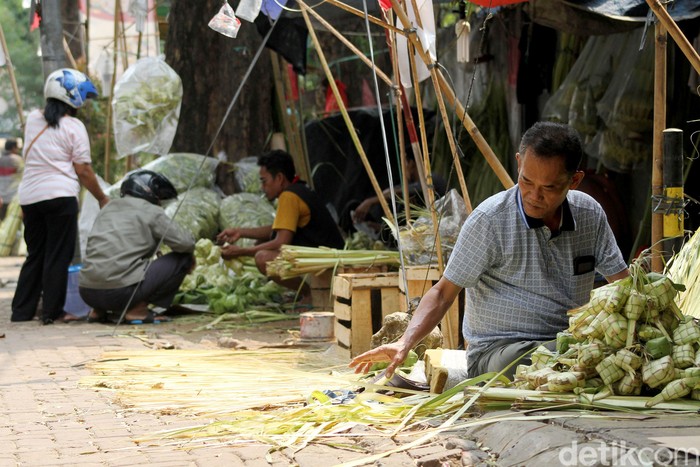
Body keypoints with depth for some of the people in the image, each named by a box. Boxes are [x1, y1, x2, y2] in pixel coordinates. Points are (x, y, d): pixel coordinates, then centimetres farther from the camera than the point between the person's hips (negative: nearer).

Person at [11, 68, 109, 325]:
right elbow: (82, 169, -7)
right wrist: (102, 198, 3)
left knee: (34, 255, 14)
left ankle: (22, 310, 13)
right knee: (58, 256, 1)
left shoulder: (33, 119, 10)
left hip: (29, 196, 6)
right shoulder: (74, 126, -6)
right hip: (59, 196, -6)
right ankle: (52, 311, 2)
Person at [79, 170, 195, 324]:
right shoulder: (151, 211, 3)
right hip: (122, 291, -7)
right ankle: (137, 309, -1)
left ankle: (99, 310, 16)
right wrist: (191, 256, 21)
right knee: (182, 258, 6)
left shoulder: (107, 209, 23)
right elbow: (185, 243, -2)